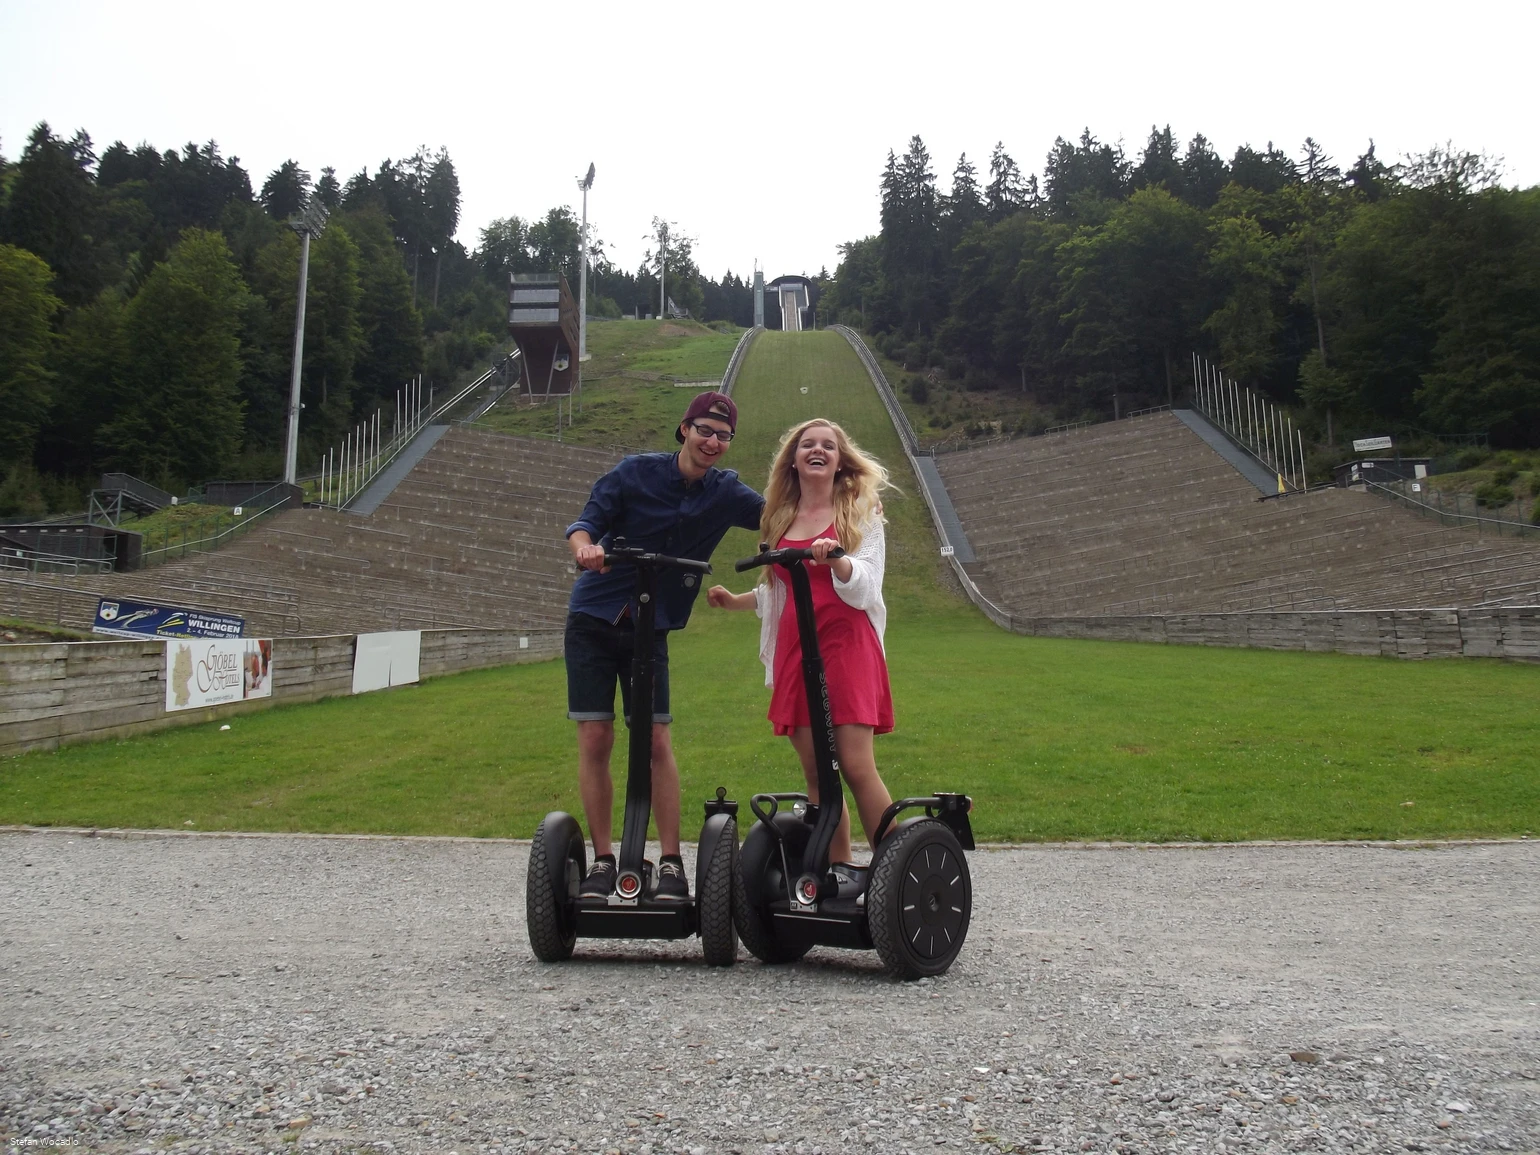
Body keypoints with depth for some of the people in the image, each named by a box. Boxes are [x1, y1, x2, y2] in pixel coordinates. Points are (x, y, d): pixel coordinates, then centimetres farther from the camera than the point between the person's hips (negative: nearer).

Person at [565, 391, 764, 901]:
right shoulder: (637, 472, -7)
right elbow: (586, 522, -10)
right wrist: (585, 545, -33)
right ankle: (602, 860, 7)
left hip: (650, 629, 1)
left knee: (656, 740, -5)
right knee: (594, 738, -3)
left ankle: (671, 863, 3)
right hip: (594, 618, -1)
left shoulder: (724, 491, 0)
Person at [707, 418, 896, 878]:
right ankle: (839, 869, 8)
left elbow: (863, 590, -6)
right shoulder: (781, 517, 19)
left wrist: (836, 558, -24)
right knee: (815, 771, 1)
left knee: (856, 766, -12)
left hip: (846, 644, -4)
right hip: (794, 648, 5)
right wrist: (734, 600, 14)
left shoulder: (860, 511, 6)